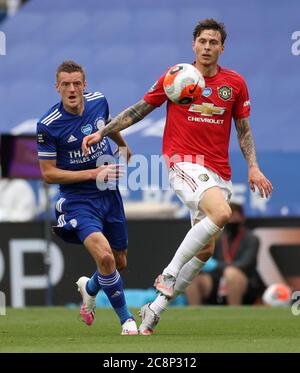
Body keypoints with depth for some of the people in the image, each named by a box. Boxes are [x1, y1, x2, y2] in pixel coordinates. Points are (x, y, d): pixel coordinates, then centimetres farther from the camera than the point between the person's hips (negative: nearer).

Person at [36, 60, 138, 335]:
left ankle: (89, 288, 48)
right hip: (77, 199, -5)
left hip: (109, 194, 5)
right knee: (104, 256, -27)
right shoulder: (48, 125, -17)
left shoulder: (98, 101, -3)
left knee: (119, 263, 14)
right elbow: (48, 173, -13)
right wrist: (94, 173, -19)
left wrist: (123, 145, 41)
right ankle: (126, 320, -10)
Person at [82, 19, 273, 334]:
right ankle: (169, 274, -21)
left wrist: (252, 167, 2)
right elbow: (140, 110, 8)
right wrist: (102, 133, 2)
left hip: (219, 172, 5)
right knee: (221, 213, -32)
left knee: (205, 249, 1)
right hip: (185, 163, -5)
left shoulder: (235, 83, 7)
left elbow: (243, 129, 14)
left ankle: (153, 313, 13)